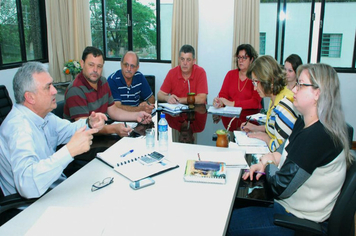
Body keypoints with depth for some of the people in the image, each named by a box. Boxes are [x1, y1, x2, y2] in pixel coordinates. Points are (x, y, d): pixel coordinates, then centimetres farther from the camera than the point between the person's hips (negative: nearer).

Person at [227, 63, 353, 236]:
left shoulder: (318, 137, -30)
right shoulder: (304, 122, 2)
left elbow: (280, 187, -27)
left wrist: (268, 162, -7)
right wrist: (265, 164, -3)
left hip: (300, 220, -9)